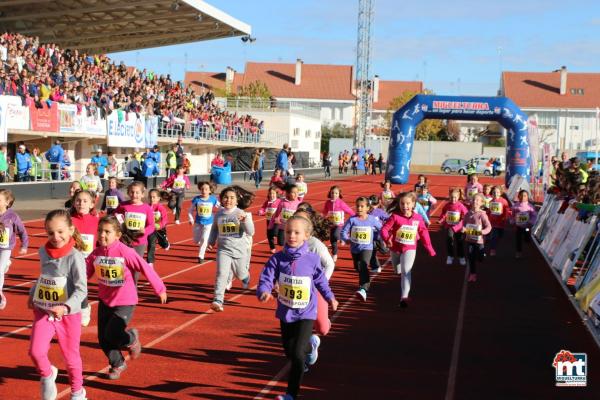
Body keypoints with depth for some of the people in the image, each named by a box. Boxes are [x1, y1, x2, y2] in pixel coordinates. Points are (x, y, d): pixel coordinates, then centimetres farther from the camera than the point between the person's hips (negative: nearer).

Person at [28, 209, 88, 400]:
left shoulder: (75, 257, -18)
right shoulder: (43, 252, 0)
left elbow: (81, 289, -22)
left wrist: (66, 307, -35)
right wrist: (33, 294, 17)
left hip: (68, 315, -4)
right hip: (43, 311, 4)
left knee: (71, 357, 11)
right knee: (36, 351, -13)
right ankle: (47, 375, 20)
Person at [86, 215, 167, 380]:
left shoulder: (125, 252, -20)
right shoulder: (96, 253, -4)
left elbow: (145, 269, -14)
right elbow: (85, 272, -2)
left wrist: (160, 289, -8)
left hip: (125, 302, -5)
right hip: (105, 301, 6)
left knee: (112, 335, -14)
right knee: (103, 339, 8)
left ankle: (132, 338, 20)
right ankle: (117, 364, 34)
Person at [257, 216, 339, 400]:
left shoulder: (312, 259, -11)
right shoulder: (277, 258, -10)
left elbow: (320, 280, 5)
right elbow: (266, 279, -15)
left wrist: (330, 297, 11)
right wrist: (264, 292, -34)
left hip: (306, 314, -3)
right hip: (285, 313, 3)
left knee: (297, 354, -12)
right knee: (289, 352, 21)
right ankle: (310, 345, 56)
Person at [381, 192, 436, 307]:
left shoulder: (418, 218, -5)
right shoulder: (395, 216, -11)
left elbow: (423, 233, 4)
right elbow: (384, 229, -15)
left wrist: (430, 249, 8)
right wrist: (387, 239, -36)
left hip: (410, 249, -1)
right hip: (396, 249, 1)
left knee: (406, 271, -18)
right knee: (399, 272, 18)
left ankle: (404, 297, -22)